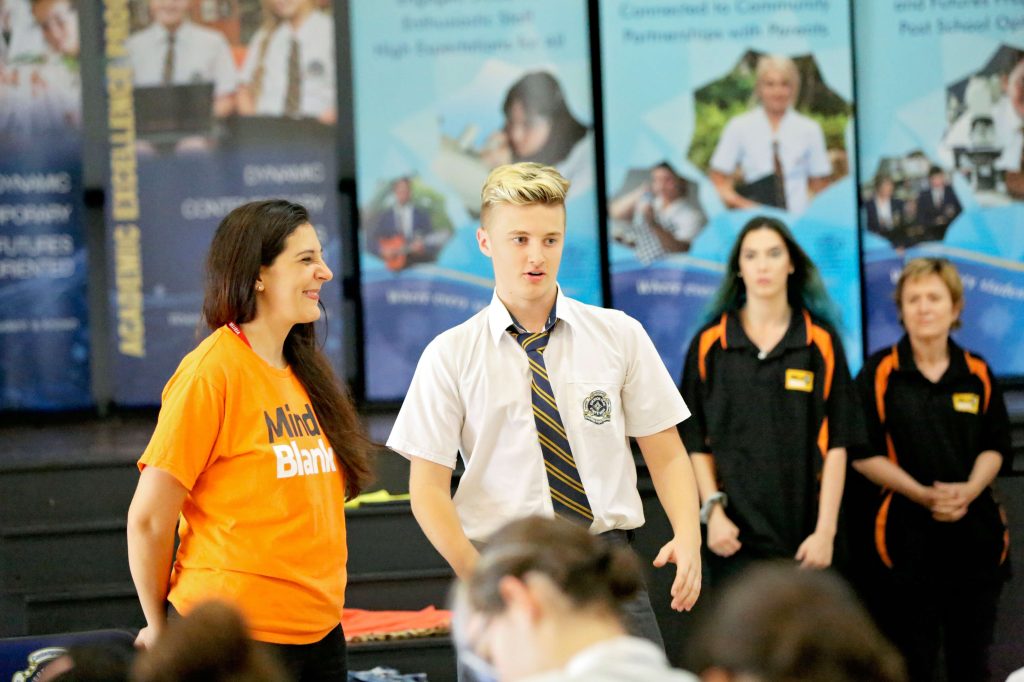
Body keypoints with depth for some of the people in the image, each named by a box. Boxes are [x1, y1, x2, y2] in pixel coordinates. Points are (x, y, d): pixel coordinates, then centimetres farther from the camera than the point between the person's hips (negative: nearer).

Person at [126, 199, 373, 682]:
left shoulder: (304, 372, 11)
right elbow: (148, 518, -12)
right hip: (239, 635, -7)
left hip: (319, 628, 7)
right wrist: (159, 628, -2)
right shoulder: (211, 373, -13)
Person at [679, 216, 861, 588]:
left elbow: (837, 444, 1)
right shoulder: (709, 344, 5)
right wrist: (713, 511, -7)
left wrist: (826, 530, -6)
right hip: (735, 533, 0)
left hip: (803, 537, 0)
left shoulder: (821, 342, 4)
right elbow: (697, 443, 5)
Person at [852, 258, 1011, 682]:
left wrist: (968, 490, -12)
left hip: (974, 531, 3)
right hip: (906, 532, -3)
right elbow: (865, 455, -4)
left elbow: (995, 446, 9)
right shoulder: (879, 374, -3)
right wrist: (923, 494, -16)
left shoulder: (977, 374, 6)